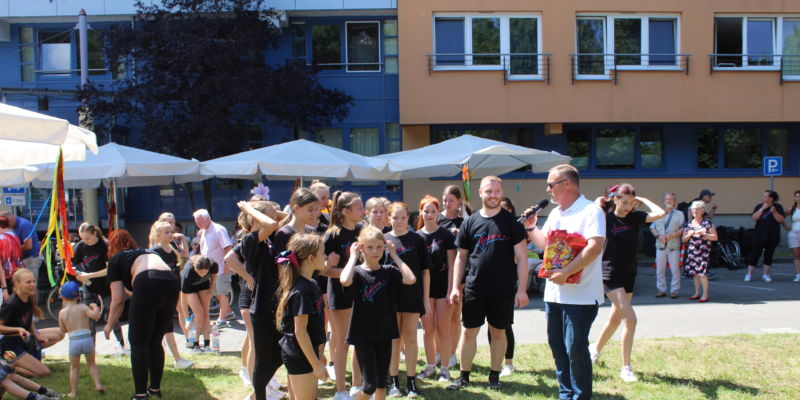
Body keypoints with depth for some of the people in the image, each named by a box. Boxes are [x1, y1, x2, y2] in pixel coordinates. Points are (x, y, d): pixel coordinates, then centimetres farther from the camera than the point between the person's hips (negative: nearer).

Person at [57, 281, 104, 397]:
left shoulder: (62, 312, 5)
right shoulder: (82, 307, 0)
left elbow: (63, 330, 13)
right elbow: (96, 316, -13)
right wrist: (95, 306, 4)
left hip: (73, 341, 0)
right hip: (87, 339, 0)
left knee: (74, 367, 14)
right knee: (91, 363, 19)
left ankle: (73, 392, 14)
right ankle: (98, 384, 9)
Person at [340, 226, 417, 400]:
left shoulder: (389, 272, 1)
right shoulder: (357, 272, -8)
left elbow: (411, 279, -16)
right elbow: (344, 281, -32)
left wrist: (394, 255, -9)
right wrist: (353, 256, -18)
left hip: (384, 335, 4)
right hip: (363, 335, -4)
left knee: (381, 383, 12)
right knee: (370, 385, -5)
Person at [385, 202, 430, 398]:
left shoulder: (416, 240, 1)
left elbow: (425, 270, 2)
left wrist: (426, 298, -1)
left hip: (413, 294, -1)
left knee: (410, 338, 5)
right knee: (393, 339, 7)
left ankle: (411, 381, 14)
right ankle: (394, 381, 16)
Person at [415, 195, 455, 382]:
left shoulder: (446, 235, -2)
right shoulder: (416, 236, 5)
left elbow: (451, 265, -4)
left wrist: (451, 290, -10)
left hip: (443, 287, -2)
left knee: (443, 330, 2)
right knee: (428, 329, 9)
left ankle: (444, 368, 11)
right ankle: (430, 365, 22)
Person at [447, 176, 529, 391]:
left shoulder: (511, 222, -2)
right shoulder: (470, 222, 5)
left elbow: (522, 257, -3)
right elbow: (461, 257, 9)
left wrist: (521, 289, -8)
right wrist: (455, 287, 3)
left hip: (503, 290, -2)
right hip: (474, 288, 2)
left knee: (498, 332, 9)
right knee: (469, 332, 6)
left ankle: (494, 376, 23)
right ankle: (464, 376, 19)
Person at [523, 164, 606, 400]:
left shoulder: (590, 211, -12)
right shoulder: (555, 214, 15)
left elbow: (594, 247, -24)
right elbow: (544, 243, 26)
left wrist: (565, 272, -26)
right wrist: (530, 228, 8)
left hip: (580, 295, -9)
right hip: (554, 292, 9)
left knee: (576, 349, -5)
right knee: (557, 346, 15)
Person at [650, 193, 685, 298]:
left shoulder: (679, 214, 9)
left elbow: (683, 229, 0)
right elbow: (652, 228, 10)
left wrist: (672, 235, -14)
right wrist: (658, 236, -8)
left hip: (673, 246, -2)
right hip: (660, 246, 2)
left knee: (675, 270, -2)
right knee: (659, 270, 3)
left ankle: (674, 290, 5)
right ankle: (661, 290, 11)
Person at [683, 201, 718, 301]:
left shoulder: (707, 223, 2)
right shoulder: (689, 224, 14)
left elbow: (715, 237, -2)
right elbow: (684, 239, 11)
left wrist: (703, 234, -14)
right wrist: (690, 234, -7)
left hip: (703, 251, -5)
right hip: (691, 251, 5)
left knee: (702, 272, -12)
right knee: (694, 272, 6)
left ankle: (705, 295, -7)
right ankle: (697, 293, 16)